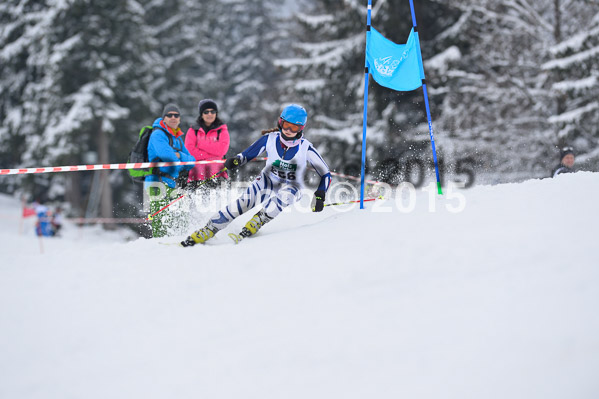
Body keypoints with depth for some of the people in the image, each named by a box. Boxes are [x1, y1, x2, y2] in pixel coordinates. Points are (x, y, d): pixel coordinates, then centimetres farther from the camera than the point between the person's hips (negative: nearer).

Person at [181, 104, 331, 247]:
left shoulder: (306, 148, -19)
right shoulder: (270, 138, -13)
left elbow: (325, 174, -10)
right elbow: (248, 154, 1)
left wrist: (320, 196, -22)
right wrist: (236, 161, -21)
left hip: (291, 187, -2)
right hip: (267, 181, 2)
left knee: (283, 197, -38)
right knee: (241, 204, -19)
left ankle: (251, 227, -29)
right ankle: (205, 233, -10)